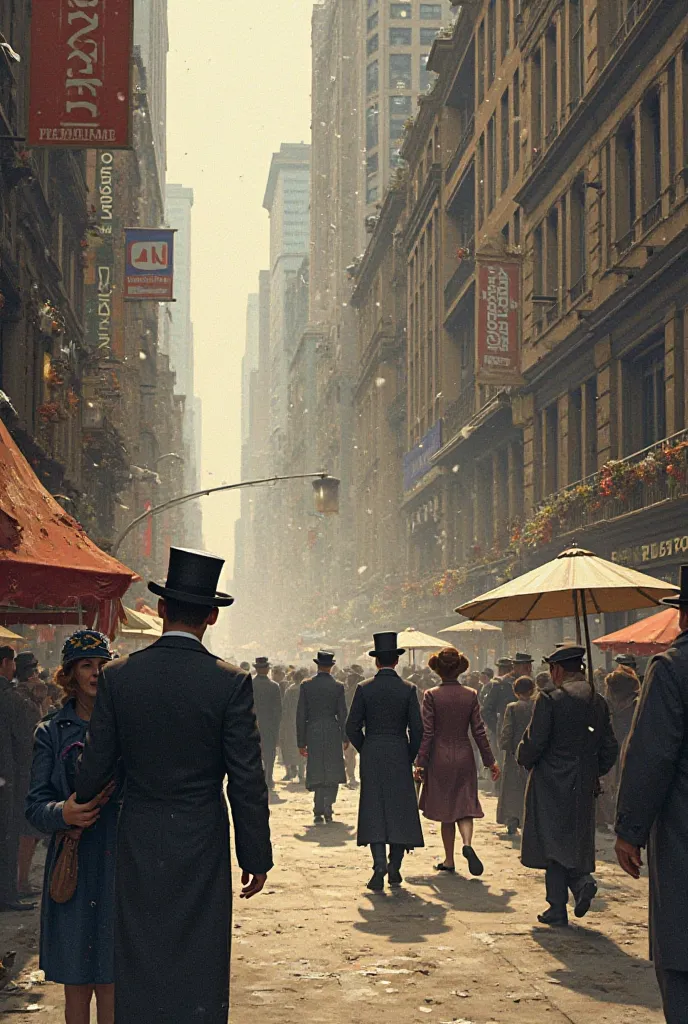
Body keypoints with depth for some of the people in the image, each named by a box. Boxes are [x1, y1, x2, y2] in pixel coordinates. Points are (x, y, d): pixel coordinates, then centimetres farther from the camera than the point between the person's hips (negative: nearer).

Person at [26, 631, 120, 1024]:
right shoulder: (51, 733, 6)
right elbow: (36, 806, 1)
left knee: (111, 984, -1)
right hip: (72, 869, 1)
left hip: (120, 867, 0)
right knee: (76, 985, 6)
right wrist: (63, 814, -20)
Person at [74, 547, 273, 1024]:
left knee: (139, 966, 11)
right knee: (199, 971, 8)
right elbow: (247, 781, -9)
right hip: (203, 845, -2)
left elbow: (96, 766, -1)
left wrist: (76, 812, 20)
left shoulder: (118, 676, -5)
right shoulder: (231, 682, -11)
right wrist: (256, 857, 1)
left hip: (139, 845, 2)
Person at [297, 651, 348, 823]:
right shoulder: (338, 687, -4)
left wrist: (301, 742, 4)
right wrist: (345, 738, 11)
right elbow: (342, 714, -1)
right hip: (333, 733, -1)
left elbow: (301, 715, -1)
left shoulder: (306, 685, -1)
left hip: (313, 734, 1)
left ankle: (319, 812, 4)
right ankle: (327, 809, -2)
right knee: (333, 773, 9)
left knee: (317, 773, 7)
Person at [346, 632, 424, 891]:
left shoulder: (364, 689, -2)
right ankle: (394, 867, 8)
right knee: (400, 809, 8)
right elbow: (416, 728, -4)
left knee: (373, 811, 2)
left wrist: (365, 750, 11)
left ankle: (380, 865, -13)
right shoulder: (408, 689, -3)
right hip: (400, 755, 0)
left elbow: (352, 727, -3)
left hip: (371, 756, 0)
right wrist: (410, 757, 9)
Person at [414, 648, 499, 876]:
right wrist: (490, 761, 9)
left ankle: (449, 861, 14)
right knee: (465, 806, 9)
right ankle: (467, 843, -19)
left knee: (446, 809, 9)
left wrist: (420, 763, -6)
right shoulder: (470, 695, -1)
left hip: (439, 758, -1)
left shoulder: (431, 695, -9)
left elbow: (426, 733, -10)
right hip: (464, 757, 1)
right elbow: (479, 731, 1)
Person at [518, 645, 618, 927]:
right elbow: (610, 748, 7)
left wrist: (523, 759, 5)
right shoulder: (598, 702, 4)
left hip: (551, 783, -5)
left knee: (553, 843, 3)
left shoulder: (549, 699, -14)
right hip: (584, 787, 5)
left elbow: (534, 742, -16)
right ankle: (582, 880, -6)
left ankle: (557, 911, 3)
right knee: (575, 839, 19)